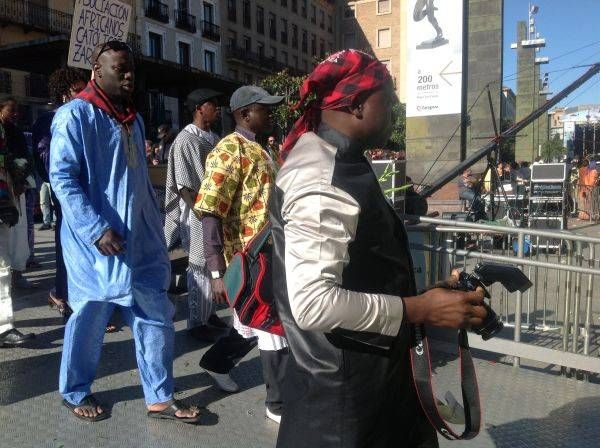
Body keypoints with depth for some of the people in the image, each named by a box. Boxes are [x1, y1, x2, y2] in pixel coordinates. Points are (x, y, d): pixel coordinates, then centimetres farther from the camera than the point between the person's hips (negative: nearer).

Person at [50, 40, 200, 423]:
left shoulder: (133, 118, 16)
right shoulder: (76, 114, -8)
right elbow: (62, 178, -15)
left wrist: (155, 228, 16)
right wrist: (97, 229, -23)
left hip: (141, 241, 7)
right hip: (98, 243, -7)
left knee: (157, 319, 7)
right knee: (89, 321, 8)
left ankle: (160, 398, 19)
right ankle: (75, 393, 31)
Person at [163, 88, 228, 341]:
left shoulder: (213, 139, 9)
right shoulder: (186, 140, -12)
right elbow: (184, 186, -15)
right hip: (197, 214, -7)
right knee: (199, 267, 2)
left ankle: (208, 313, 30)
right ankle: (196, 323, 16)